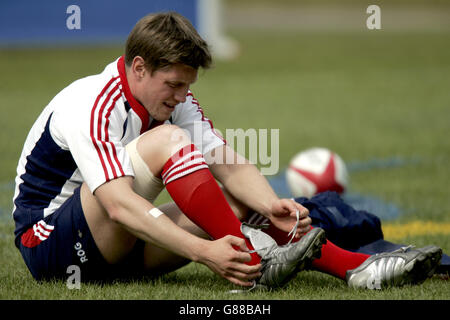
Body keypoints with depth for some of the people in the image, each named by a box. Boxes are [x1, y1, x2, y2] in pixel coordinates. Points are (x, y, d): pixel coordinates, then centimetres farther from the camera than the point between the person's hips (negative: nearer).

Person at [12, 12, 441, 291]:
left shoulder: (174, 100, 2)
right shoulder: (89, 107, -24)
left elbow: (230, 166, -5)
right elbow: (120, 204, -36)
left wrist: (270, 206, -27)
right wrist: (203, 251, -45)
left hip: (114, 248, 8)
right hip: (48, 239, -8)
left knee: (236, 202, -9)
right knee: (166, 141, -27)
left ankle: (355, 266, -17)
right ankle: (255, 265, -29)